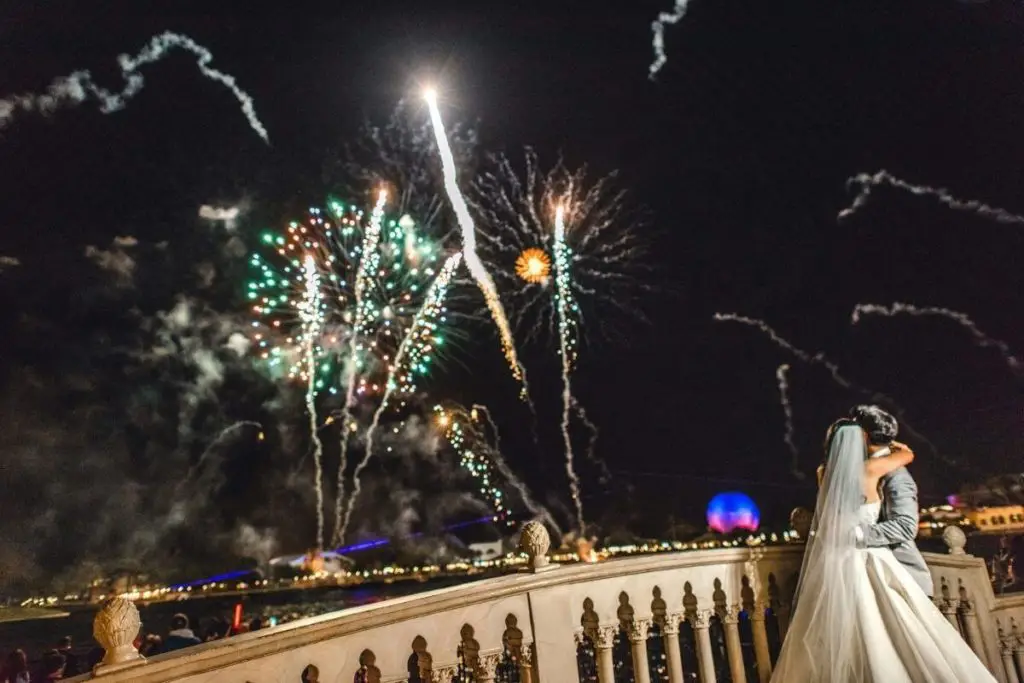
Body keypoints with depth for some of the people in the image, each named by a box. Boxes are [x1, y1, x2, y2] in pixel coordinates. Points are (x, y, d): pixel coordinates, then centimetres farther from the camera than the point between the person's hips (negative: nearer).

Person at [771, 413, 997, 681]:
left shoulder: (825, 475, 5)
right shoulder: (870, 469, -5)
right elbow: (908, 454, 13)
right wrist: (888, 445, 30)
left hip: (835, 567, 5)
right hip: (868, 565, -5)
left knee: (836, 649, 5)